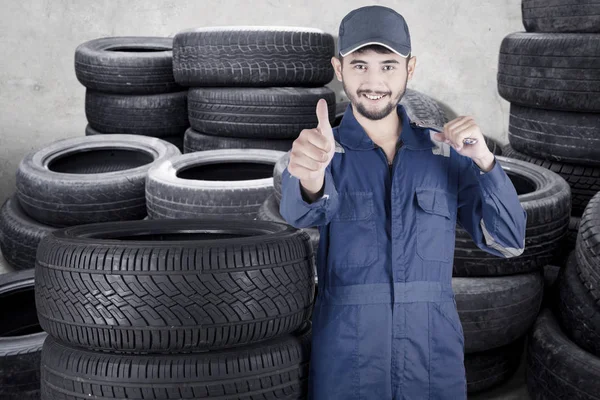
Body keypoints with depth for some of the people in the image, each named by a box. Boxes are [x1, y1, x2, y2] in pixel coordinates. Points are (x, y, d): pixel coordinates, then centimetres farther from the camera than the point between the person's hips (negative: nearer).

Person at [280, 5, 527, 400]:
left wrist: (484, 160, -20)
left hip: (436, 360, 2)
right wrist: (309, 177, -51)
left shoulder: (446, 149, -1)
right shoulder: (326, 151, -6)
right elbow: (305, 211, -28)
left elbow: (509, 242, -5)